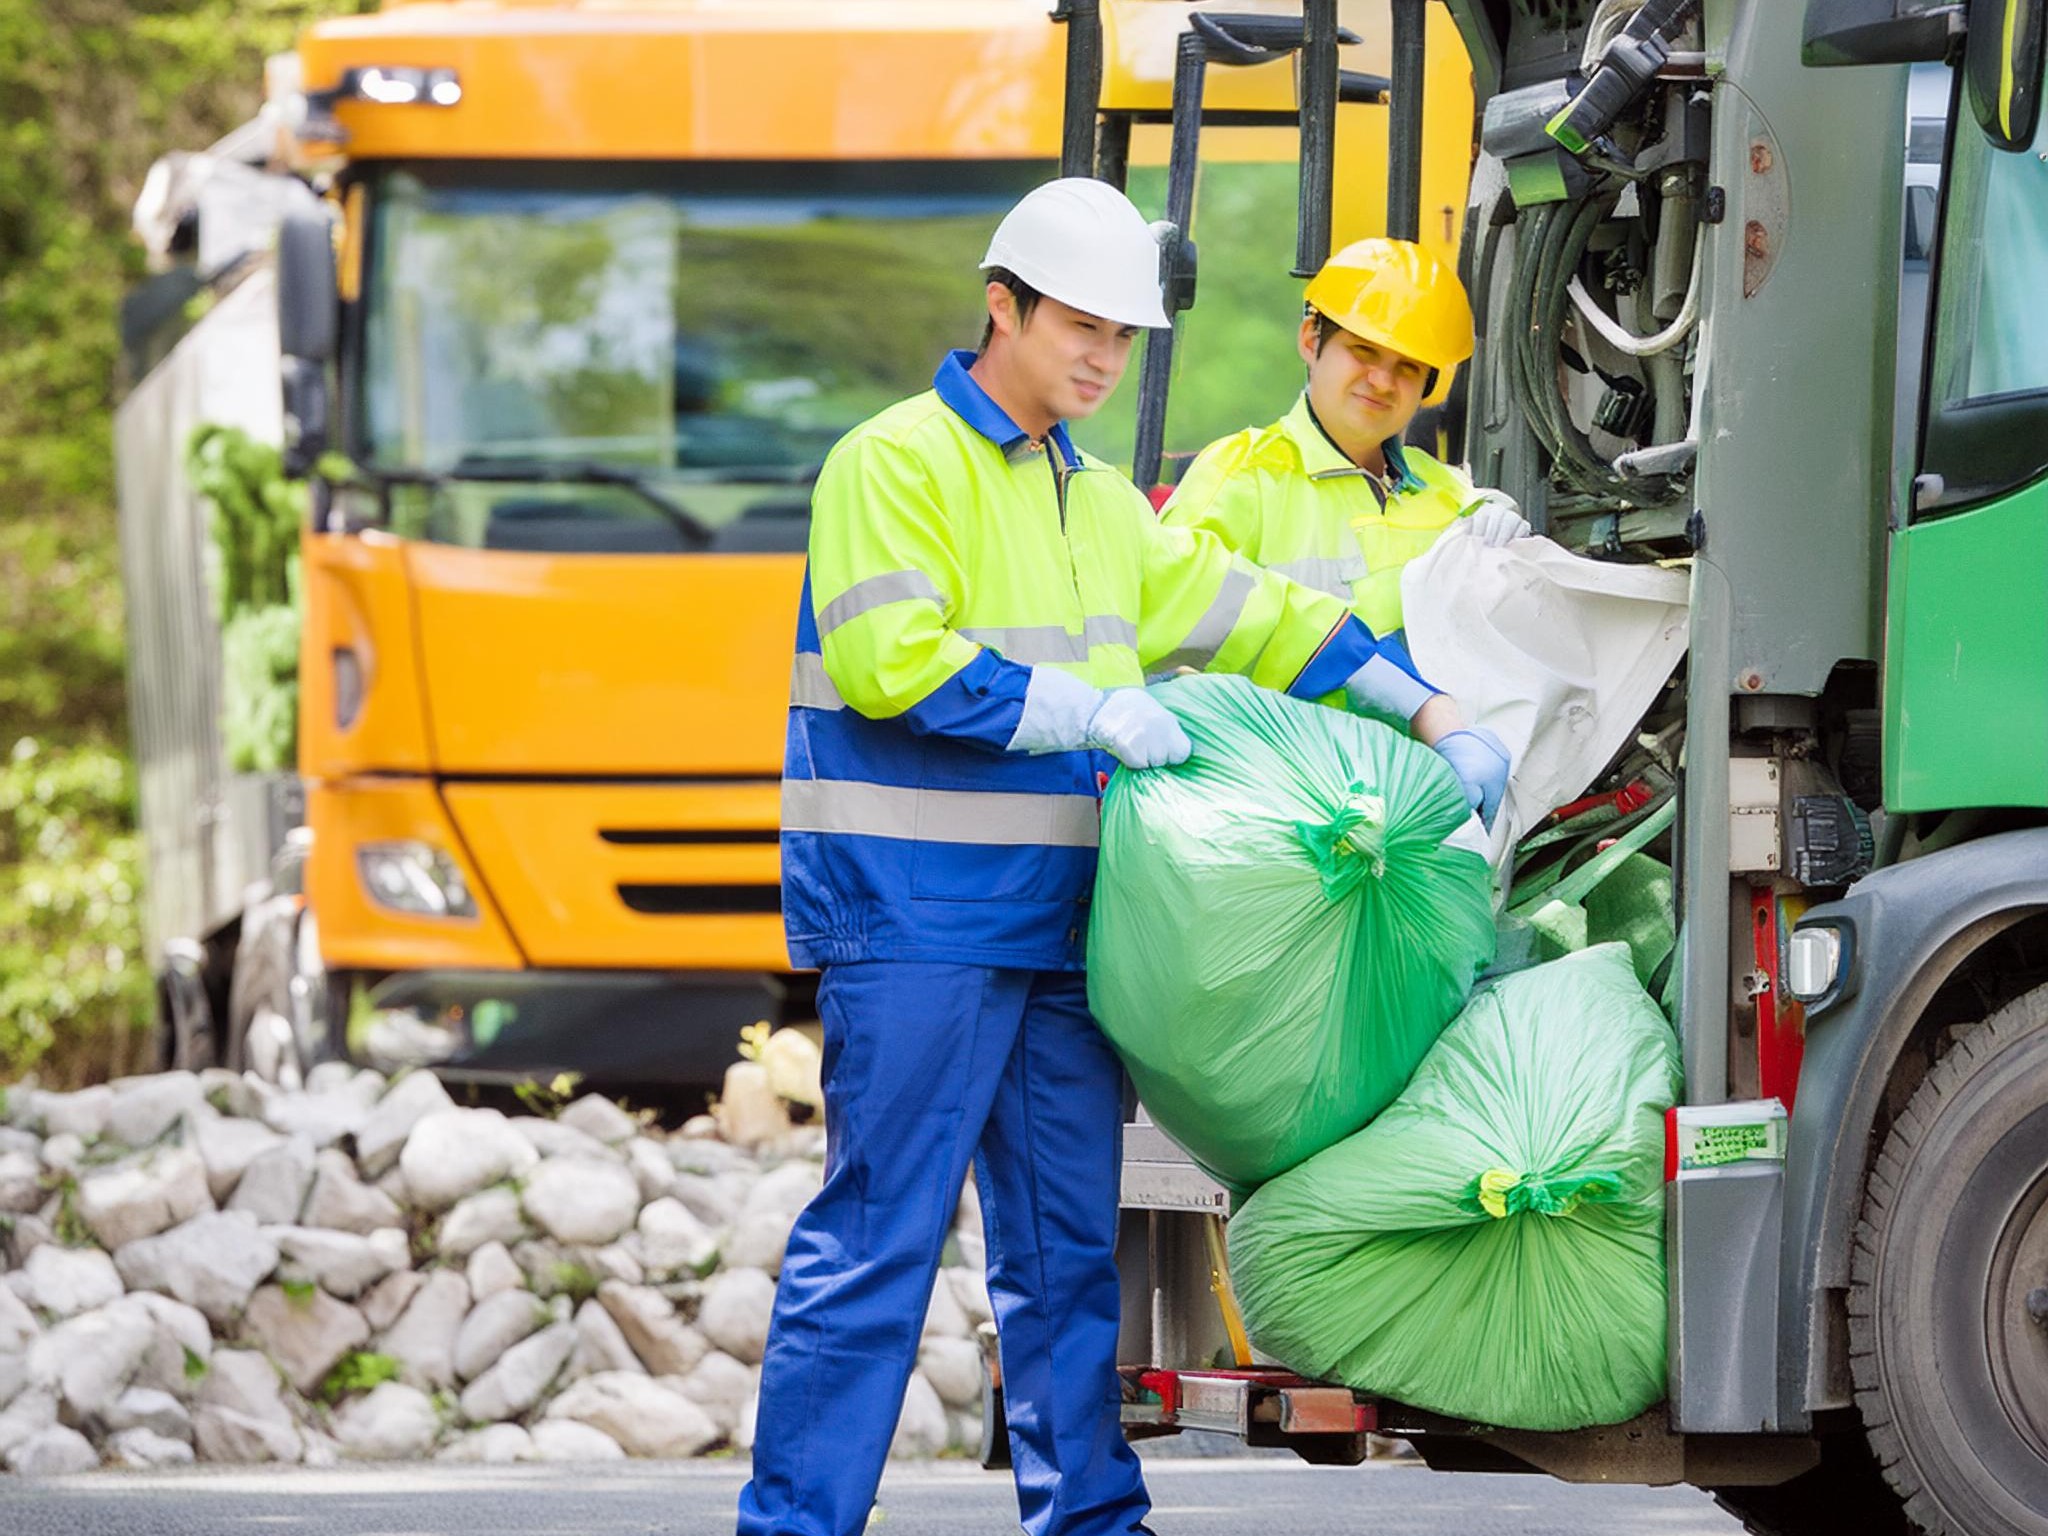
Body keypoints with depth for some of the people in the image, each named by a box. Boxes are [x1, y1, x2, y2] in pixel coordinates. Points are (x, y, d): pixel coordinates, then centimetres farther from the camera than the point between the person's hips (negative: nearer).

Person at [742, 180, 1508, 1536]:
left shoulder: (1098, 502, 21)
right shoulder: (900, 460, -5)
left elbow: (1253, 612, 24)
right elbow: (892, 661, -16)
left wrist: (1431, 717, 18)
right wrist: (1091, 713, -15)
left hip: (1055, 929, 8)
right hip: (914, 920, -8)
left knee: (1071, 1247, 10)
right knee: (877, 1237, -9)